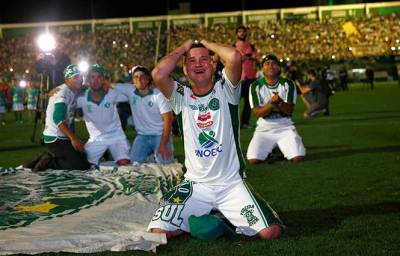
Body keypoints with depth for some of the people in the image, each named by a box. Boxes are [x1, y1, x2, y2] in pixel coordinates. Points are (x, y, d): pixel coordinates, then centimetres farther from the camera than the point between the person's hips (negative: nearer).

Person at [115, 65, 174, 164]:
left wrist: (163, 145, -21)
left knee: (165, 165, -19)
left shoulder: (158, 94, -12)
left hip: (160, 135, -3)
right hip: (142, 136, 4)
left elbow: (167, 119, -15)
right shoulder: (130, 90, -2)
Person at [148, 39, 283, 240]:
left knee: (271, 232, -14)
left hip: (231, 184, 0)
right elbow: (158, 74, -18)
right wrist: (184, 47, -3)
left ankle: (226, 218, 16)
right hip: (195, 185, 1)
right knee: (158, 232, -16)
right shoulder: (181, 96, 2)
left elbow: (234, 57, -20)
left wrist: (207, 43, -1)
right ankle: (199, 218, 15)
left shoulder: (225, 90, 0)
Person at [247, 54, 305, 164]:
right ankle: (269, 150, 14)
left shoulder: (288, 84, 0)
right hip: (264, 128, 0)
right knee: (253, 159, -21)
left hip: (285, 127, 0)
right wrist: (271, 103, -29)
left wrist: (280, 102, -30)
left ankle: (283, 149, 15)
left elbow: (290, 110, -9)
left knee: (299, 158, -20)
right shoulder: (256, 86, -2)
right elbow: (257, 112, -10)